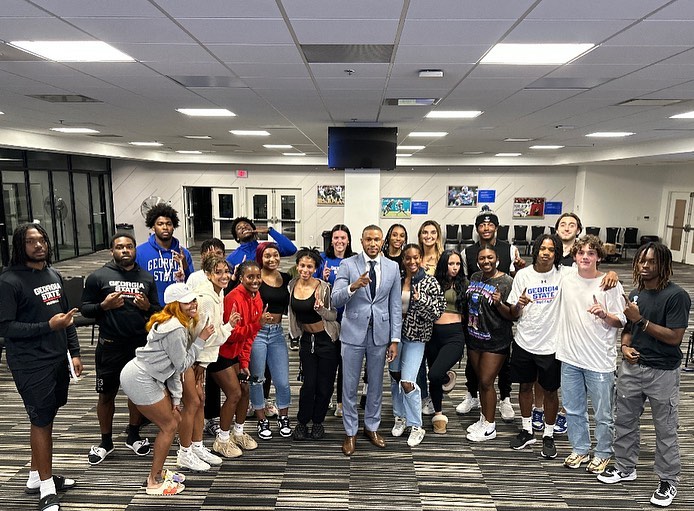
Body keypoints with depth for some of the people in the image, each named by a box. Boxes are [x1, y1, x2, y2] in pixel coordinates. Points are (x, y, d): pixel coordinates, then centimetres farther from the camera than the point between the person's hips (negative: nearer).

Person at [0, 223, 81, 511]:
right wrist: (48, 326, -22)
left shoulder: (54, 275, 10)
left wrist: (74, 352, 11)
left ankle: (36, 477, 31)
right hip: (31, 365, -6)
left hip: (58, 360, 7)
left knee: (45, 418, 16)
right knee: (41, 420, 1)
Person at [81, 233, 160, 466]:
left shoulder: (146, 278, 7)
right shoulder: (98, 277, -2)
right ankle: (106, 442, 27)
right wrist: (104, 305, -18)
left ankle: (133, 436, 31)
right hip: (110, 346, -2)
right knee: (107, 394, 9)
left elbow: (158, 310, 12)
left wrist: (147, 307, -10)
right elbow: (85, 308, 1)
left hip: (140, 344, 2)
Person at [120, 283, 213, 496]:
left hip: (149, 377, 10)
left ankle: (158, 471, 31)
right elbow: (182, 365, -14)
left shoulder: (178, 324, 9)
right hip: (139, 380, -10)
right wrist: (201, 339, -13)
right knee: (169, 426, 0)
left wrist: (176, 399, 10)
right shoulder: (176, 330, -23)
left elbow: (174, 366, 11)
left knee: (174, 419, 16)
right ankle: (154, 482, 14)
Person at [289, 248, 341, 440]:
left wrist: (320, 308, -31)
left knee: (324, 385, 4)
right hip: (307, 339, 3)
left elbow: (334, 315, -14)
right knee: (308, 384, 1)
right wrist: (294, 336, 14)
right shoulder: (292, 285, -2)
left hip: (327, 339, -3)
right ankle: (302, 423, 22)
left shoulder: (323, 287, -16)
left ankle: (318, 422, 26)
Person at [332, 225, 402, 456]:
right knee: (350, 385, 7)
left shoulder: (392, 267, 2)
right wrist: (353, 286, -31)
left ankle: (371, 427, 34)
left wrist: (395, 339, 0)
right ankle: (350, 432, 24)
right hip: (353, 332, -2)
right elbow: (335, 300, -12)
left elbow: (395, 306, 3)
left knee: (376, 383, 15)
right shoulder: (347, 265, -5)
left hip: (380, 333, 2)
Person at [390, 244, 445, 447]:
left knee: (407, 382, -10)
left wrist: (422, 299, -23)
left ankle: (416, 427, 9)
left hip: (416, 337, -4)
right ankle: (400, 417, 35)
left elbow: (437, 312, -9)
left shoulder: (430, 283, -7)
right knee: (394, 377, 14)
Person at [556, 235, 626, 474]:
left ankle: (603, 454, 30)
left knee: (603, 414, 9)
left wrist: (605, 314, -24)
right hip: (570, 357, 4)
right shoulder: (566, 280, 4)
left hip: (600, 360, -4)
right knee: (573, 410, 16)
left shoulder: (610, 284, -8)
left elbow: (620, 321, -5)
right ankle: (580, 450, 34)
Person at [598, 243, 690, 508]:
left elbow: (674, 337, -18)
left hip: (663, 372, -6)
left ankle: (668, 481, 24)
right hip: (632, 367, 6)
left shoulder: (676, 295, -13)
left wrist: (640, 319, -21)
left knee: (665, 429, 7)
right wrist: (625, 346, -4)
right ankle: (625, 467, 33)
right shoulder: (635, 294, 6)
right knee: (624, 420, 15)